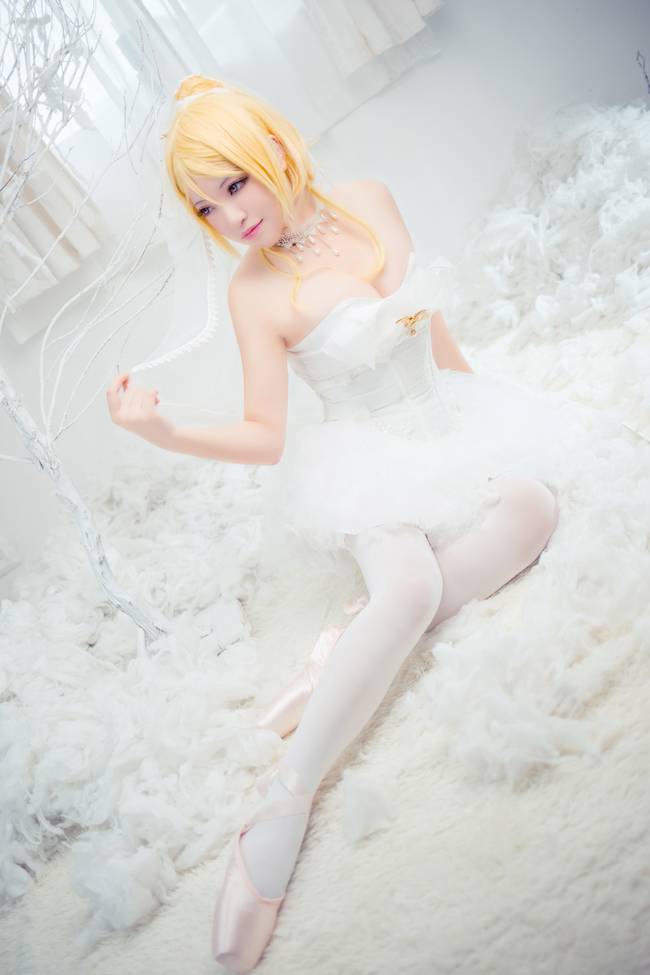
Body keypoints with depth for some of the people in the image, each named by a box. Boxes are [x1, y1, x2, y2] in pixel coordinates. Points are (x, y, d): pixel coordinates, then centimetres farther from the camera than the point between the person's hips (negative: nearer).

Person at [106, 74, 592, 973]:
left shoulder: (370, 200, -2)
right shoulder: (254, 294, -13)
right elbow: (264, 436, -15)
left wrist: (477, 391, 20)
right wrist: (165, 433, -31)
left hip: (448, 420, 6)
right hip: (371, 459, -5)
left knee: (534, 505, -25)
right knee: (410, 585, -33)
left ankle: (372, 638, -19)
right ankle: (285, 803, -32)